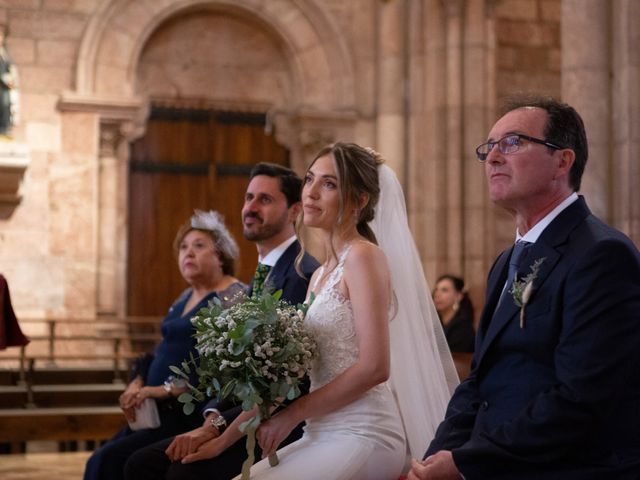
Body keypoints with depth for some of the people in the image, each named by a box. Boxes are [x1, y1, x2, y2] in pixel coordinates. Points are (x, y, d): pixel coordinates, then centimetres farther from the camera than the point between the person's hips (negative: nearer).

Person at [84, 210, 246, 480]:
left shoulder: (234, 297, -9)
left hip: (191, 416, -8)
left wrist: (169, 389, -20)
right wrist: (137, 383, 3)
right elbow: (161, 353, 22)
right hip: (160, 411, 8)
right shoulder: (186, 297, 19)